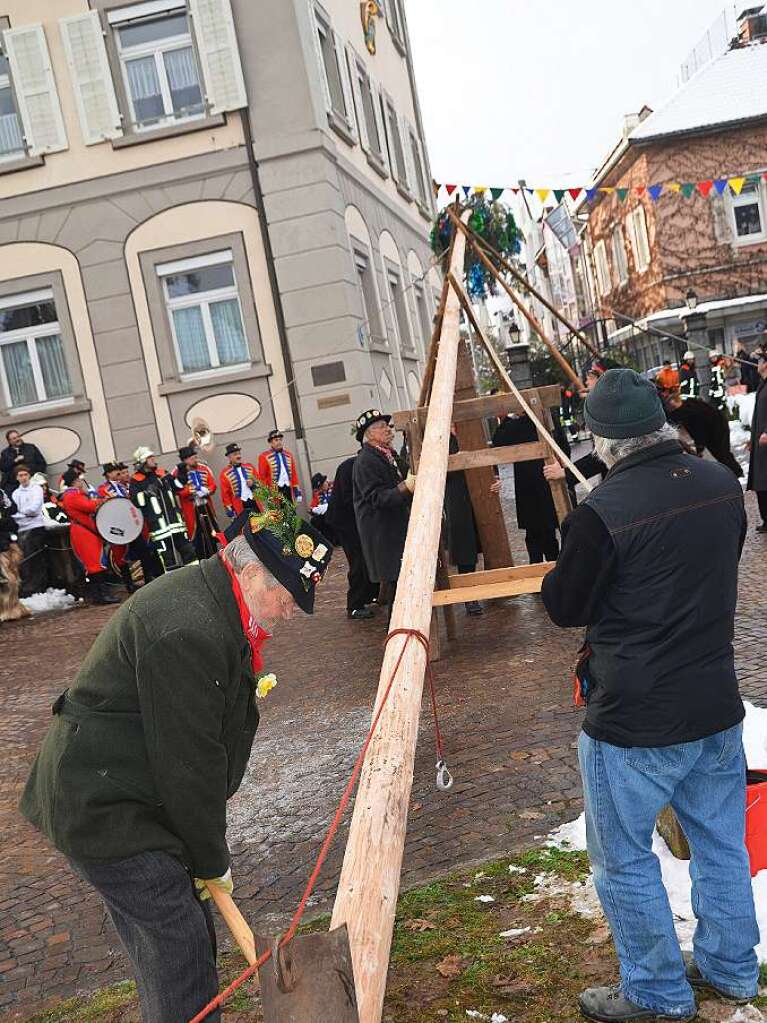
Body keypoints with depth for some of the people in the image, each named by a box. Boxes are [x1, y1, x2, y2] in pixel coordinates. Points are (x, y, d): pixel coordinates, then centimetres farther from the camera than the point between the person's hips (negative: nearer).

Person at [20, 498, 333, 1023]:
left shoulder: (208, 605, 7)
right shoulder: (186, 632, -28)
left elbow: (202, 746, 14)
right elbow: (186, 762, -22)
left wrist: (208, 852, 14)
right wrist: (212, 860, -8)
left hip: (121, 797, 10)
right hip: (103, 814, -10)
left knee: (182, 936, 17)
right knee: (178, 943, -4)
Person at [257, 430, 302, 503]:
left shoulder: (288, 455, 14)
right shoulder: (264, 457, -3)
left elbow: (294, 474, 15)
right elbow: (261, 477, -5)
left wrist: (297, 492, 9)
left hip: (289, 490, 6)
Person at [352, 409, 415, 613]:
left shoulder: (388, 455, 16)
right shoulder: (366, 461, -15)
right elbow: (376, 497, -23)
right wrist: (405, 488, -34)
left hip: (397, 526, 9)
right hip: (382, 533, -9)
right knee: (395, 579, -9)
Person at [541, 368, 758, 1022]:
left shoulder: (602, 513, -23)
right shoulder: (722, 483, -3)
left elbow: (565, 609, -9)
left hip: (635, 721, -7)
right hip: (718, 704, 7)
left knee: (623, 858, 13)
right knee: (721, 841, 23)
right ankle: (731, 968, 41)